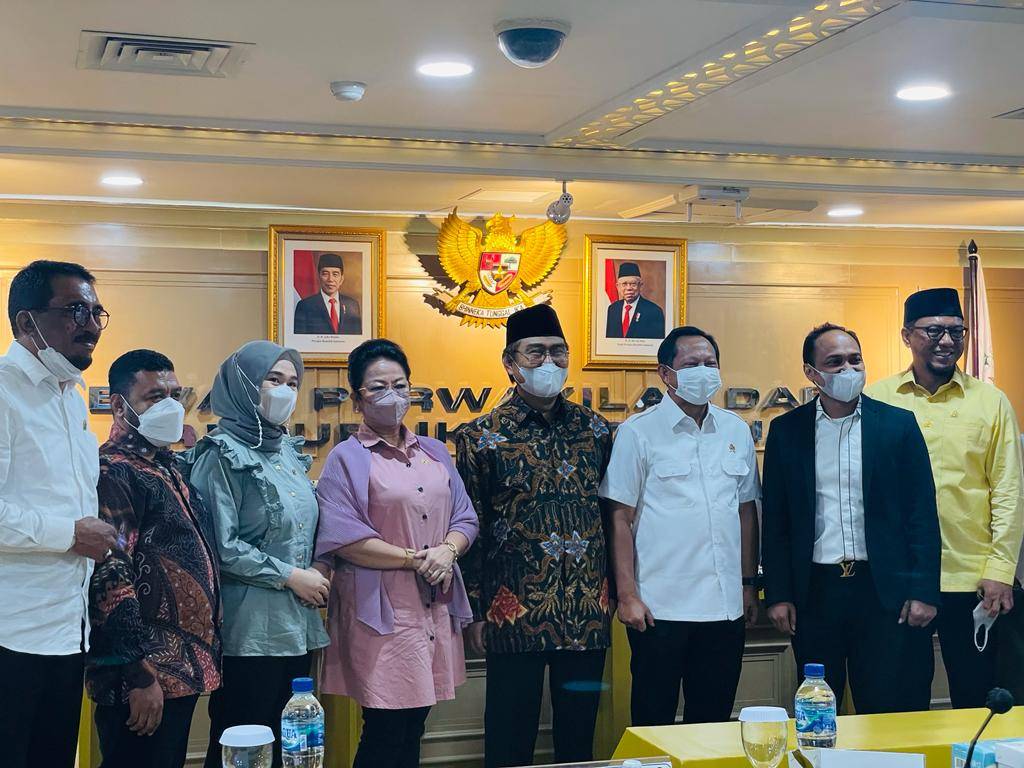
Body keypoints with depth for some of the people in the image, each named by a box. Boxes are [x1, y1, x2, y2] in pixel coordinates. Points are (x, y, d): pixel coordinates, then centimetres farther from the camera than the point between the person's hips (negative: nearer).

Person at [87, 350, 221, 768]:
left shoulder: (166, 466, 15)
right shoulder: (113, 472, -14)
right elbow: (110, 580, -21)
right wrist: (140, 677, -22)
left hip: (183, 667, 9)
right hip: (145, 677, -9)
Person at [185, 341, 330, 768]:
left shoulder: (290, 451, 13)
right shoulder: (223, 455, -9)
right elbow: (222, 547, -16)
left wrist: (317, 571, 3)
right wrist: (291, 576, -13)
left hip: (296, 625, 7)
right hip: (249, 628, -7)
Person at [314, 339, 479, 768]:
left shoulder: (434, 453, 14)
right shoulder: (347, 459, -4)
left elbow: (464, 519, 12)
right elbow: (343, 538, -14)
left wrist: (447, 551, -10)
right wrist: (415, 560, -14)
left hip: (434, 607, 6)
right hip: (381, 612, -5)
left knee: (414, 727, 12)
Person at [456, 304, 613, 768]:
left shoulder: (594, 430, 7)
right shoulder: (482, 437, -3)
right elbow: (468, 532, -1)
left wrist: (616, 589, 9)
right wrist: (474, 613, -2)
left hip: (588, 613, 3)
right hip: (515, 616, -3)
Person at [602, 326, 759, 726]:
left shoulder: (736, 431, 10)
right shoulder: (637, 432, -3)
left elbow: (746, 510, 16)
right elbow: (621, 518, -4)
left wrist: (749, 584, 13)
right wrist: (626, 595, -9)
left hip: (725, 605, 4)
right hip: (660, 607, -4)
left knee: (713, 721, 12)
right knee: (654, 722, 5)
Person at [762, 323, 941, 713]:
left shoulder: (899, 424, 2)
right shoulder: (786, 430, 4)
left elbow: (923, 515, 1)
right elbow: (775, 519, 6)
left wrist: (924, 592, -6)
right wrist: (777, 594, 0)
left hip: (885, 591, -1)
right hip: (815, 590, 1)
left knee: (890, 712, 3)